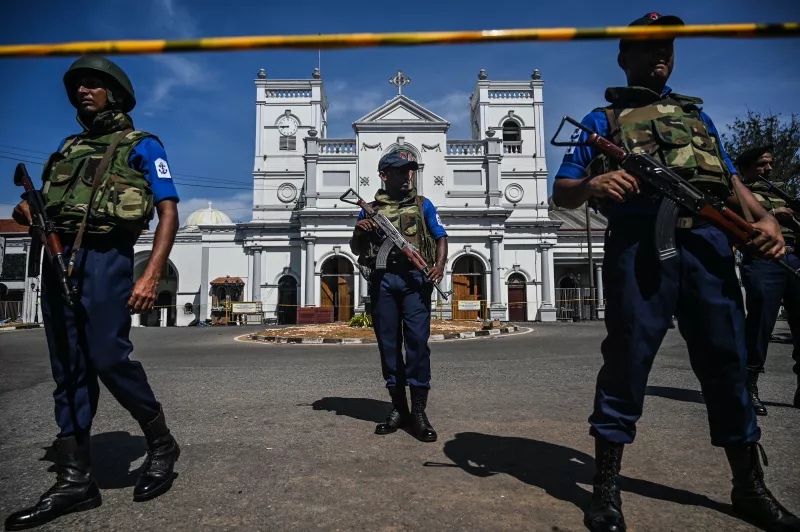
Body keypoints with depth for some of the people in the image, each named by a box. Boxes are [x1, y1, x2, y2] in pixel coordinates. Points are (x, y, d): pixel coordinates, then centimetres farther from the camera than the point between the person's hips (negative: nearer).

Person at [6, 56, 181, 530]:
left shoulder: (142, 145, 5)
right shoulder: (68, 148, 24)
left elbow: (169, 212, -6)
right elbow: (47, 204, 26)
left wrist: (152, 276, -18)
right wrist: (28, 212, 0)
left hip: (105, 257, -6)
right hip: (57, 258, 7)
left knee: (109, 359, -12)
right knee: (69, 371, 5)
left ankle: (162, 445, 9)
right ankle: (75, 480, 12)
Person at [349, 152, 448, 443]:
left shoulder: (422, 204, 15)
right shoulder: (369, 209, 17)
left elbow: (441, 237, 9)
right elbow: (356, 249, 17)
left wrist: (440, 264, -10)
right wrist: (357, 232, -5)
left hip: (414, 277, -1)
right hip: (381, 279, 2)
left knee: (417, 340, -9)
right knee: (388, 343, 4)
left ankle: (419, 411, -2)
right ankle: (398, 408, 14)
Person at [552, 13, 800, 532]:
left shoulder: (697, 114, 28)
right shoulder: (603, 119, 15)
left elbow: (732, 179, 23)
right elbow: (561, 193, 6)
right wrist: (592, 184, -16)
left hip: (709, 241, 4)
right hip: (639, 243, -4)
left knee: (727, 361, 7)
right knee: (627, 359, -4)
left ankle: (750, 488, 25)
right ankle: (607, 489, 10)